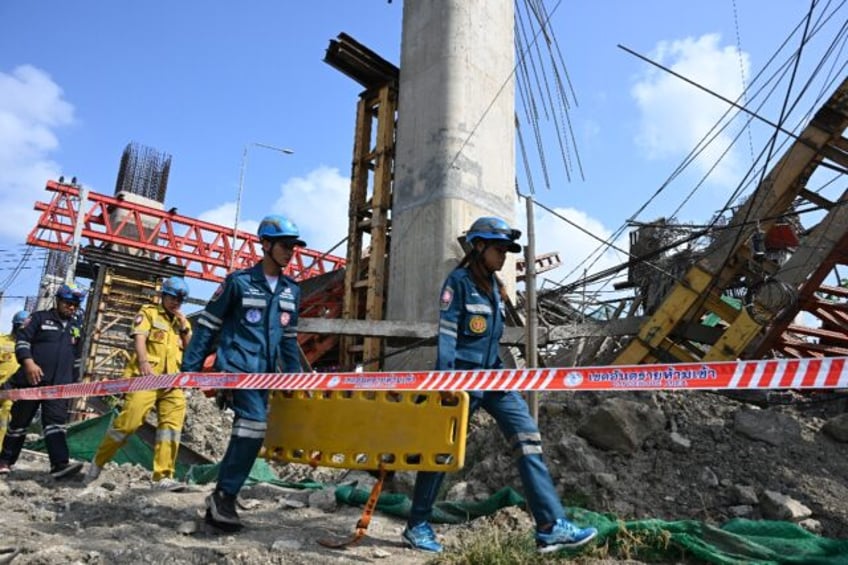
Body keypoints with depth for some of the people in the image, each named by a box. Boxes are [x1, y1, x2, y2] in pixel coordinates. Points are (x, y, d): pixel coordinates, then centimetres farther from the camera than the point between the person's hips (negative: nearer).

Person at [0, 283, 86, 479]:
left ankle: (60, 464, -22)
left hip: (60, 384, 3)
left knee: (56, 422, -10)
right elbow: (22, 338, -7)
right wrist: (28, 362, -22)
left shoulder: (76, 328, 18)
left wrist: (74, 381, 22)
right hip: (32, 380, -2)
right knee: (20, 421, 8)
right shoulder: (40, 318, 4)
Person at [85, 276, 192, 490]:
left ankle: (163, 476, -7)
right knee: (128, 421, -11)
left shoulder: (182, 321, 23)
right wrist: (144, 362, -21)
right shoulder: (148, 312, 10)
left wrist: (184, 328, 2)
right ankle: (98, 462, 13)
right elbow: (139, 338, -5)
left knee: (172, 423, -7)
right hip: (145, 376, -4)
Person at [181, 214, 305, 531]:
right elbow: (207, 326, 0)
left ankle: (221, 500, 24)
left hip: (266, 373, 6)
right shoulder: (239, 281, -3)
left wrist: (295, 376, 15)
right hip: (235, 365, -6)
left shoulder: (292, 291, 12)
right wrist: (190, 368, -3)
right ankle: (224, 496, -8)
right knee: (254, 422, -22)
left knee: (248, 429, 9)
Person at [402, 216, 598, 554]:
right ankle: (416, 526, 21)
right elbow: (446, 336, -15)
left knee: (528, 438, -2)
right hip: (462, 377, -7)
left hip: (492, 376, 8)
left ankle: (551, 527, 2)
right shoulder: (458, 281, -10)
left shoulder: (493, 285, 13)